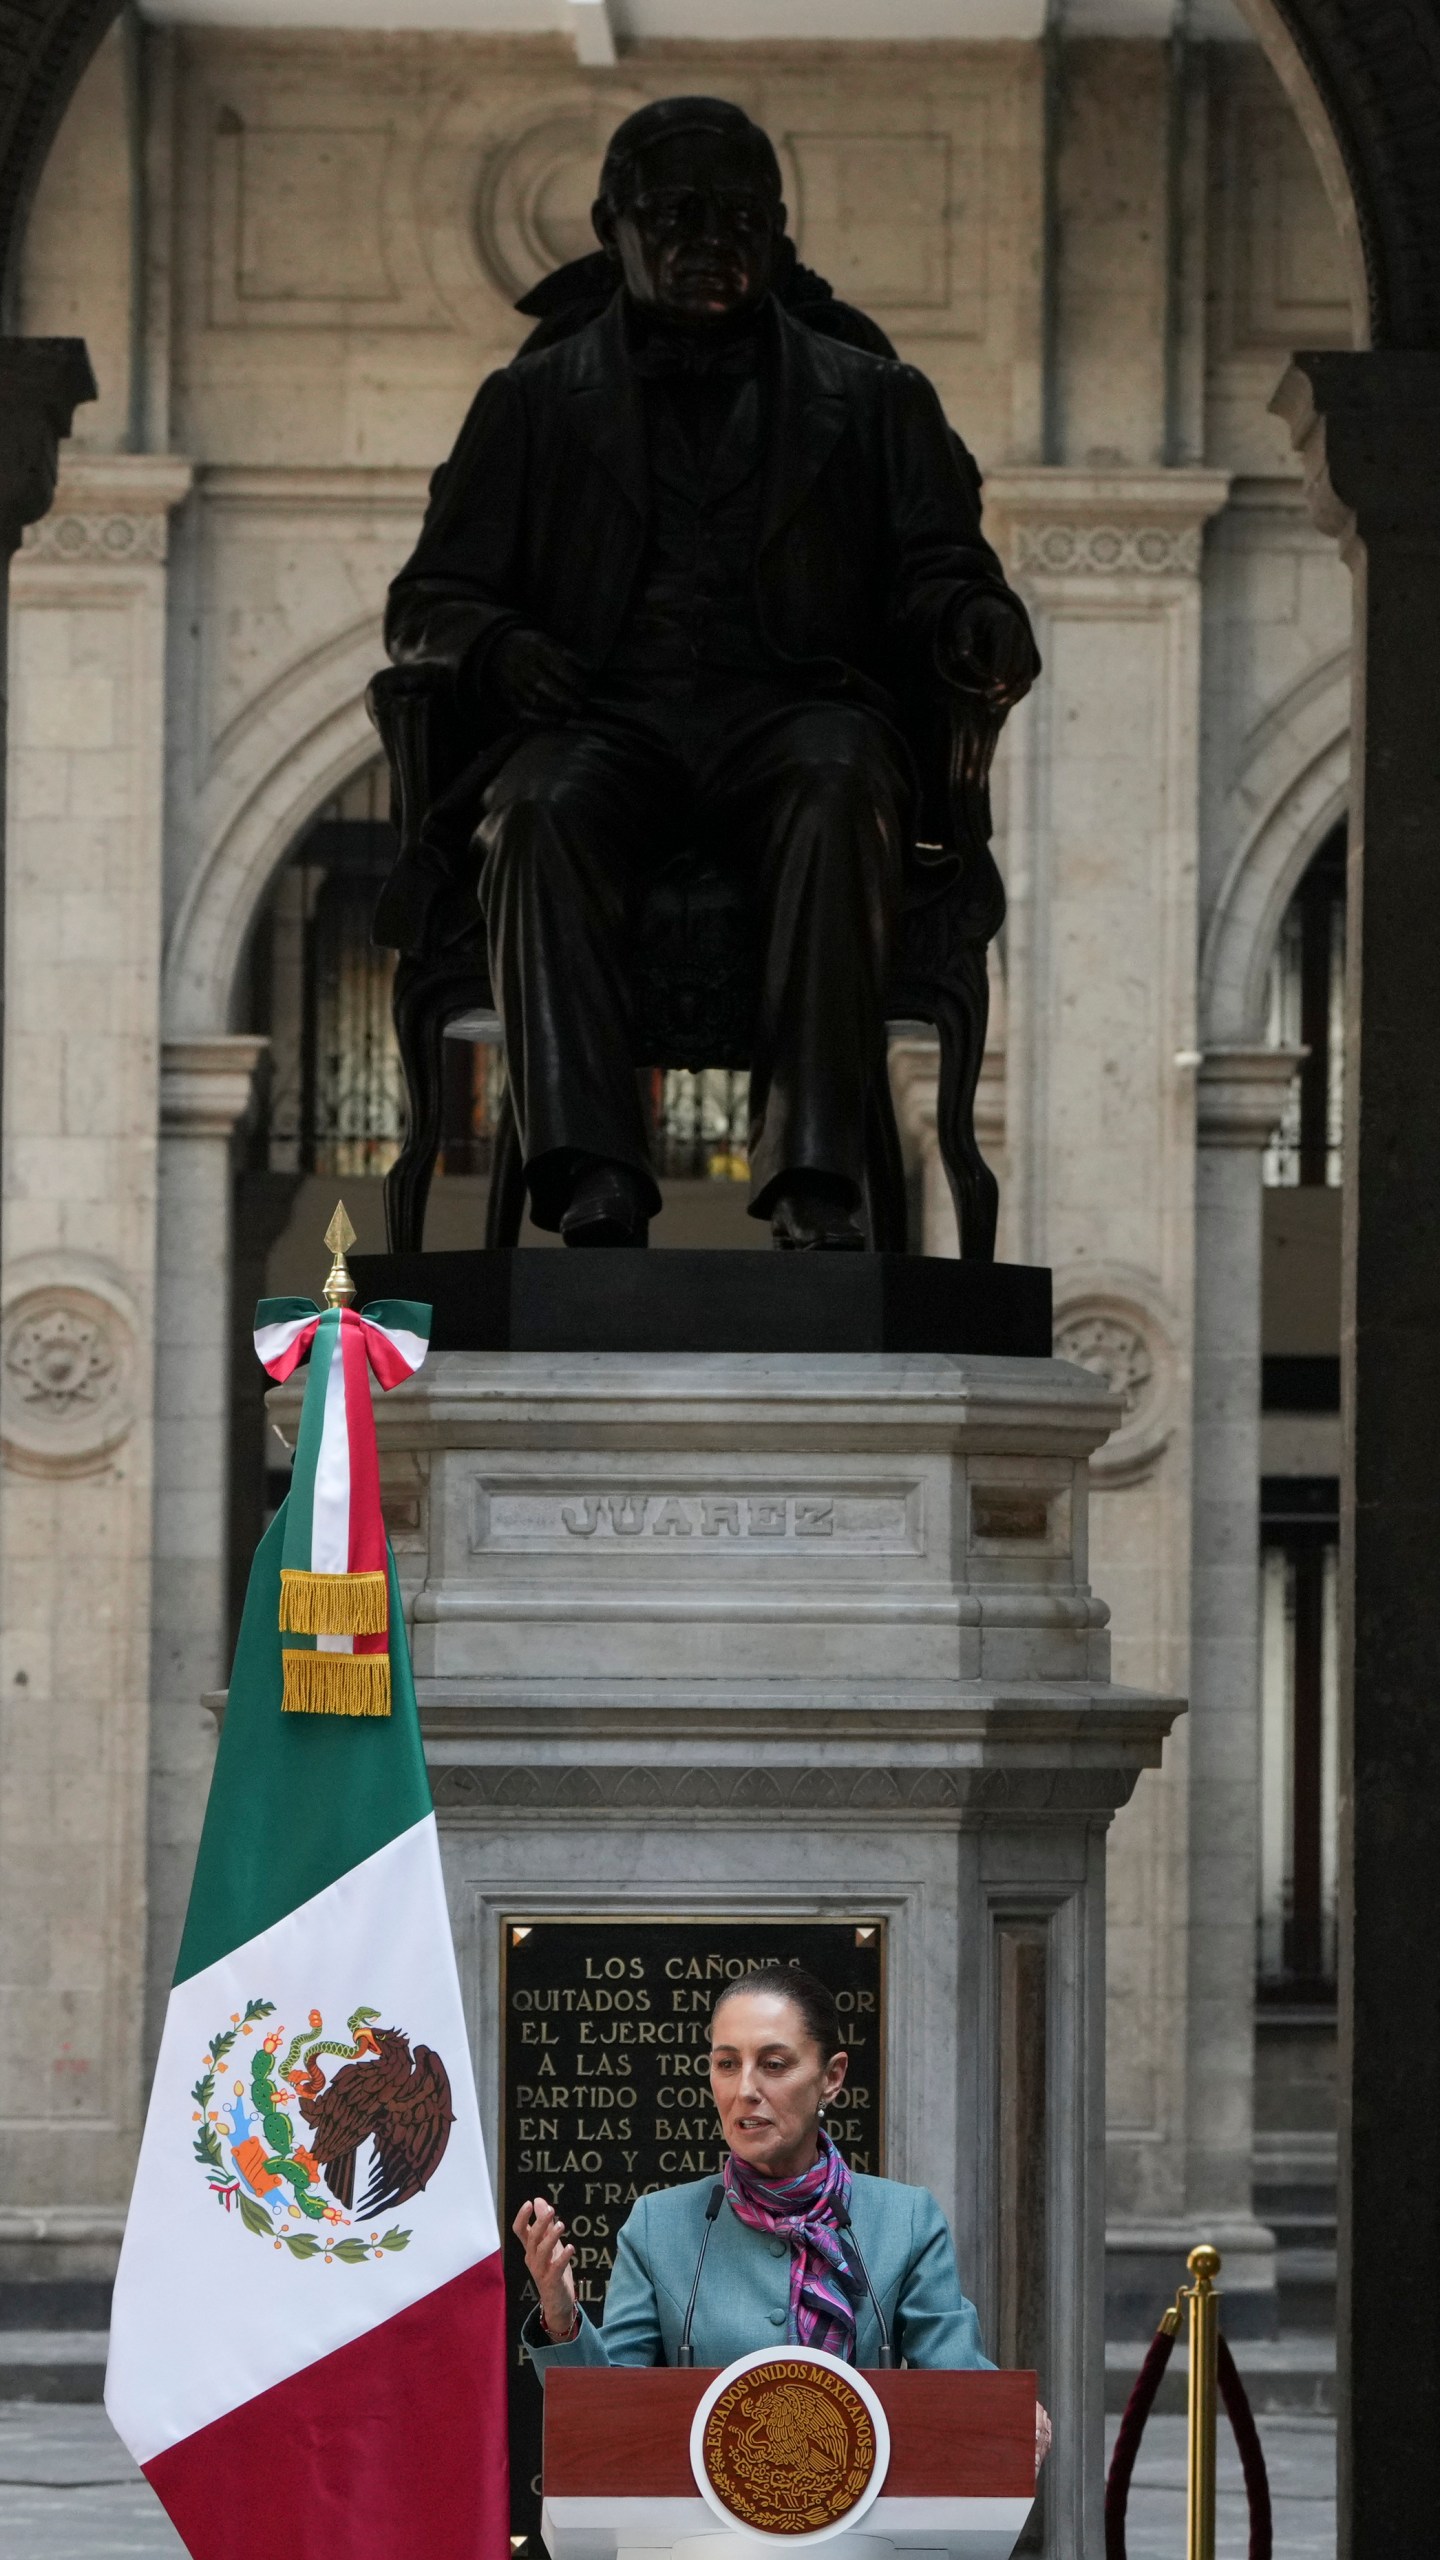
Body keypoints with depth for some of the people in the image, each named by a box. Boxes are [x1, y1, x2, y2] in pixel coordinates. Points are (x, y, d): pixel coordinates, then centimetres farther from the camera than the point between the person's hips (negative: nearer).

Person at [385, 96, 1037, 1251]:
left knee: (839, 790, -37)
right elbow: (428, 601, 17)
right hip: (602, 714, 0)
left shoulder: (873, 399, 25)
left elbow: (939, 577, 13)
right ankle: (595, 1186, -49)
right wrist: (494, 644, -8)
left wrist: (979, 630, -14)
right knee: (544, 810, -36)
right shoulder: (534, 400, 24)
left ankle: (815, 1182, -47)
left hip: (791, 709, 0)